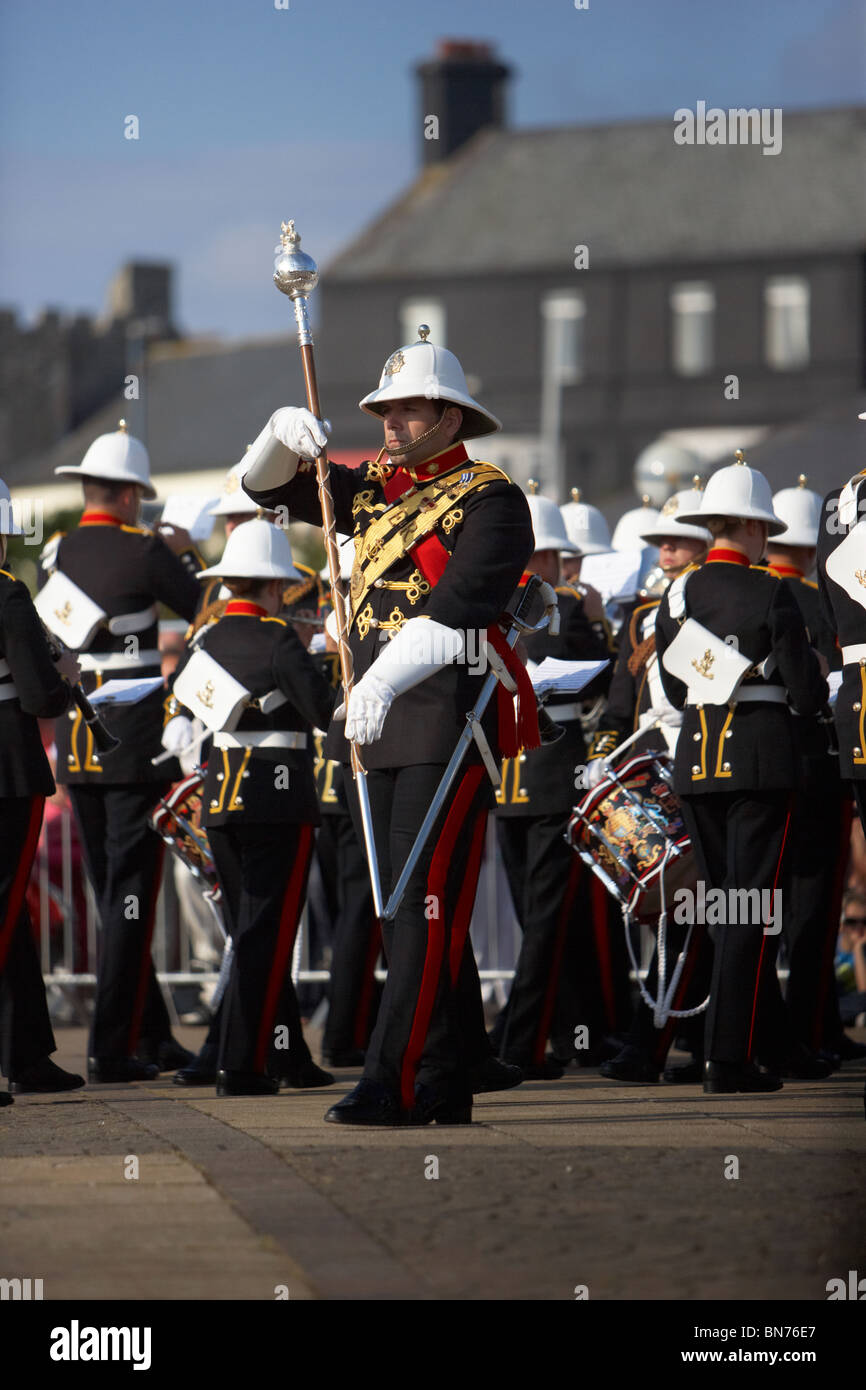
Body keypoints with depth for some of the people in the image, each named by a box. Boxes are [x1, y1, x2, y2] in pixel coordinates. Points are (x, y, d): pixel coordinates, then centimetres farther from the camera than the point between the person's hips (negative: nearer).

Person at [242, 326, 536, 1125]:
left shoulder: (490, 500, -6)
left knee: (424, 901, -11)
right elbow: (268, 488, 21)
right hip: (373, 714, 8)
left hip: (448, 709, -8)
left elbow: (458, 606, -19)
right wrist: (285, 436, -2)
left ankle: (395, 1084, -14)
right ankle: (448, 1080, 15)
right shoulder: (373, 487, 16)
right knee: (408, 906, 9)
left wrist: (385, 678, -32)